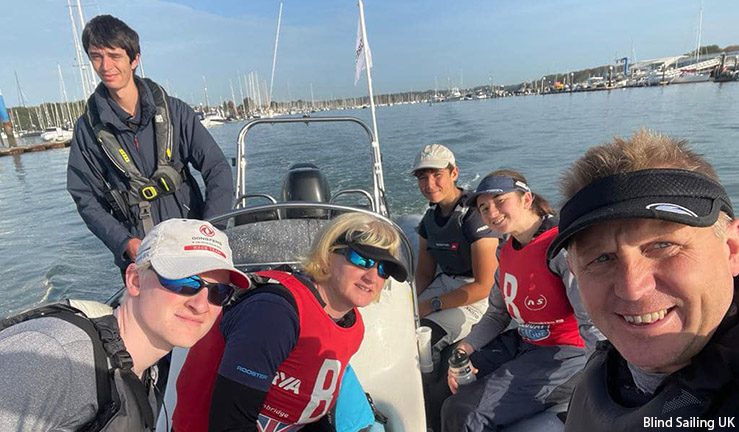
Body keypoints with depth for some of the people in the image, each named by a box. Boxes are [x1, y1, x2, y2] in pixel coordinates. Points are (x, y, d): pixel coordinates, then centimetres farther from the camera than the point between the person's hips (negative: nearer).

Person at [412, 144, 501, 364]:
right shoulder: (430, 218, 8)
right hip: (443, 286, 7)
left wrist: (431, 305, -17)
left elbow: (484, 286, -17)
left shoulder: (475, 215, -17)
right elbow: (424, 274, 13)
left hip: (475, 300, -7)